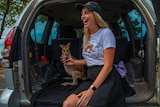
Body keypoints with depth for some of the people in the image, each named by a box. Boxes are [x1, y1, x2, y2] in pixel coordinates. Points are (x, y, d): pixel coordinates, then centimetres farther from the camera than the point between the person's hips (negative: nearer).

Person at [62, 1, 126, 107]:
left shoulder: (106, 33, -9)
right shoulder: (86, 37, 15)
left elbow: (108, 66, -15)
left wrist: (91, 89, -20)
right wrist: (74, 62, 18)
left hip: (106, 79, -7)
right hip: (91, 78, 7)